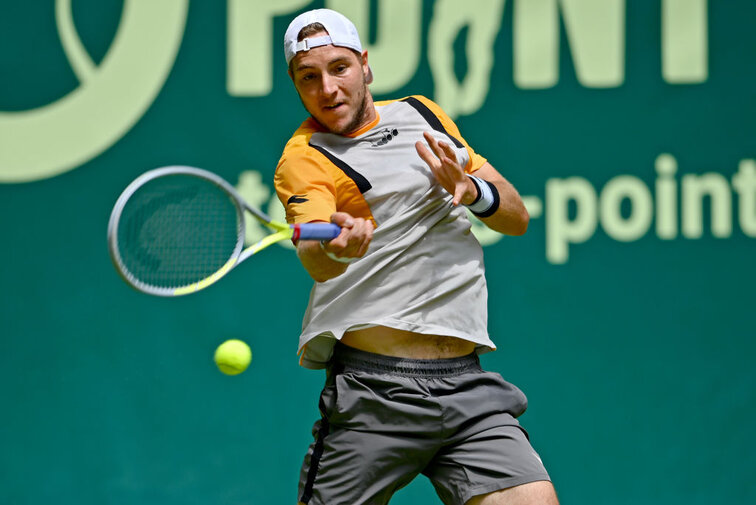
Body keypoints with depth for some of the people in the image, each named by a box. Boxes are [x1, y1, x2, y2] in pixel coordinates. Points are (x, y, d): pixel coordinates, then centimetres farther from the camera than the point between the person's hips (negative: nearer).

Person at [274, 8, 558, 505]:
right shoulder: (304, 158, -2)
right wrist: (334, 247, -46)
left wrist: (471, 189, -3)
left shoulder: (424, 114, 17)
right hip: (372, 390, -4)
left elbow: (517, 217, 19)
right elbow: (314, 257, -22)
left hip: (467, 385, 4)